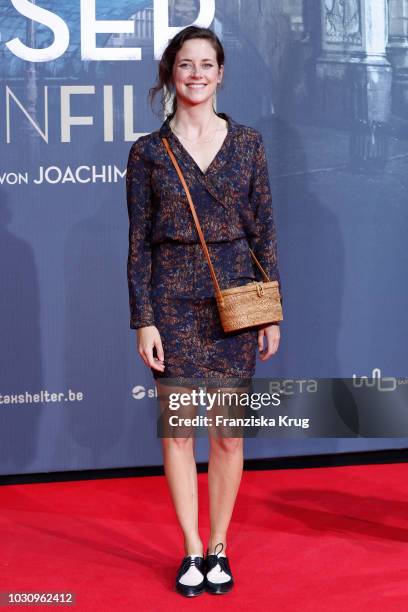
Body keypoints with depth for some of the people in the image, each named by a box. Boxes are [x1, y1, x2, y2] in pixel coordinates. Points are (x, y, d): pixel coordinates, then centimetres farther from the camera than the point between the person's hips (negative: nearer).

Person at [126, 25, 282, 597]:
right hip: (173, 296, -1)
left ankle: (219, 549, 17)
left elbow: (264, 230, 5)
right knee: (178, 427, 3)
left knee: (229, 432, 4)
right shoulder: (148, 151, 1)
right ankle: (192, 551, 15)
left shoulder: (247, 142, 4)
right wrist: (143, 320, -5)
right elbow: (139, 241, 1)